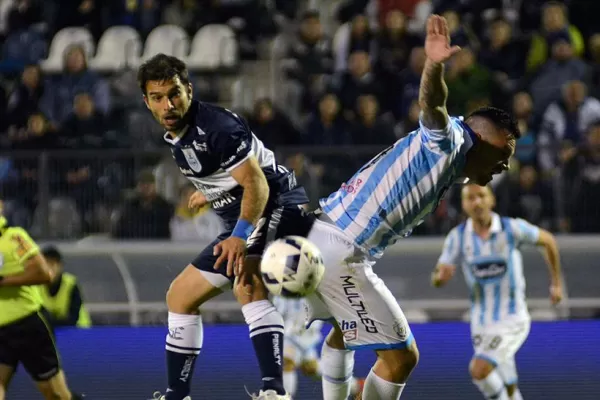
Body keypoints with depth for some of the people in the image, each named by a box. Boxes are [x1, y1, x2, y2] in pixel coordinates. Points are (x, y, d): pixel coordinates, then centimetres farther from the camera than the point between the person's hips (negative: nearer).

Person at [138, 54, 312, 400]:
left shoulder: (216, 126, -20)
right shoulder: (175, 137, 9)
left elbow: (257, 183, -26)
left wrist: (240, 235, -34)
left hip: (278, 206, -10)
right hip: (241, 223, 10)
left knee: (247, 284, -27)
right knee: (181, 297, 13)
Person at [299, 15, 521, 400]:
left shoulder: (445, 167, 24)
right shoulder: (452, 139, -6)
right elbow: (432, 103, -27)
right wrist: (434, 65, -47)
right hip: (342, 253, -11)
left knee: (344, 332, 34)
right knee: (401, 357, -8)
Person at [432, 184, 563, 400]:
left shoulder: (512, 228, -11)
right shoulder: (458, 236, -4)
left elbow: (548, 240, 7)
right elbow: (438, 279, -5)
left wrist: (556, 283, 12)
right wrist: (440, 276, -31)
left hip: (513, 319, -4)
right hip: (481, 323, 4)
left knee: (479, 370, -23)